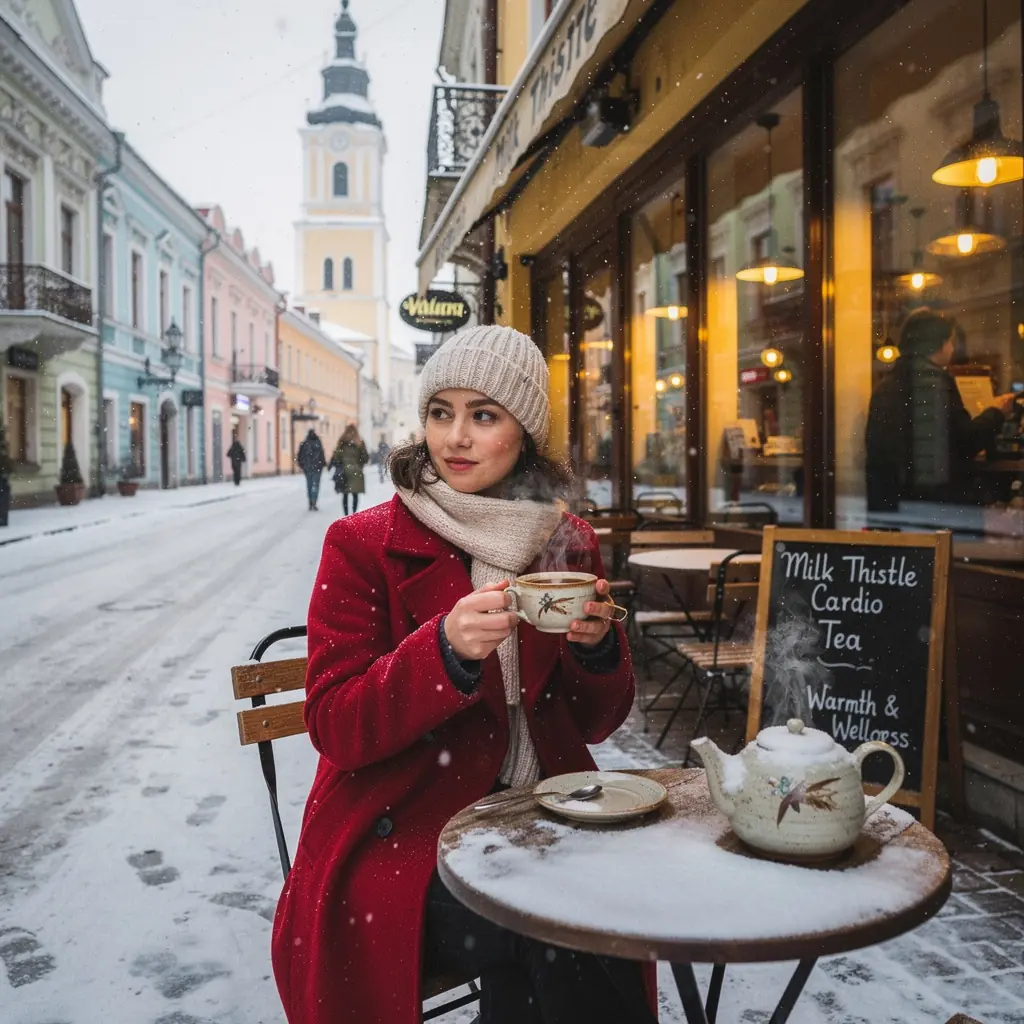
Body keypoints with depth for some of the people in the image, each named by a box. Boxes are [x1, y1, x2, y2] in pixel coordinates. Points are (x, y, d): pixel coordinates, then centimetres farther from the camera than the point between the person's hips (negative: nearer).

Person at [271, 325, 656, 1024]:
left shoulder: (568, 543, 6)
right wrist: (446, 652, -27)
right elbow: (334, 727, -11)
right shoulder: (364, 545, -5)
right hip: (402, 838, -4)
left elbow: (595, 723, 10)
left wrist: (597, 647, -12)